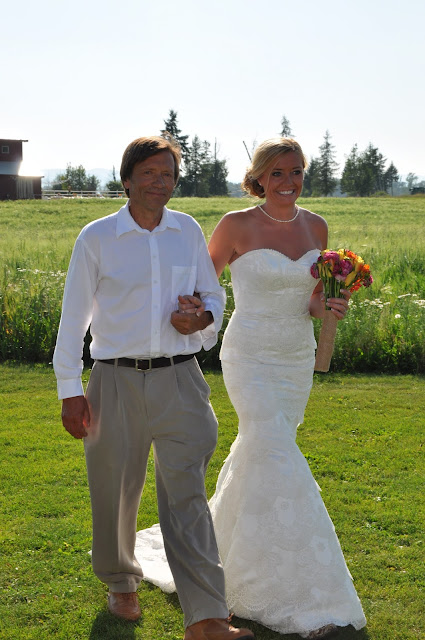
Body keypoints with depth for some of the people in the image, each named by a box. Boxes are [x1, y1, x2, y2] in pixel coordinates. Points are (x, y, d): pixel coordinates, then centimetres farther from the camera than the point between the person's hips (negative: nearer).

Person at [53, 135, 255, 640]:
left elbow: (213, 293, 19)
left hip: (179, 378, 1)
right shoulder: (96, 238, -1)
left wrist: (206, 318, -6)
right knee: (115, 490, 10)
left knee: (187, 494, -4)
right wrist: (69, 391, -1)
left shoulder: (188, 231, 7)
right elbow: (74, 316, 1)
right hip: (116, 380, -1)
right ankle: (120, 580, 38)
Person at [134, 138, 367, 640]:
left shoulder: (315, 227, 5)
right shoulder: (237, 226, -9)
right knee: (282, 469, -12)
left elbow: (308, 299, 12)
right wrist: (190, 304, -21)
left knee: (258, 458, 18)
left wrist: (329, 306, -10)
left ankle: (225, 543, 44)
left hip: (298, 360, 6)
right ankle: (299, 600, -4)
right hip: (251, 359, -6)